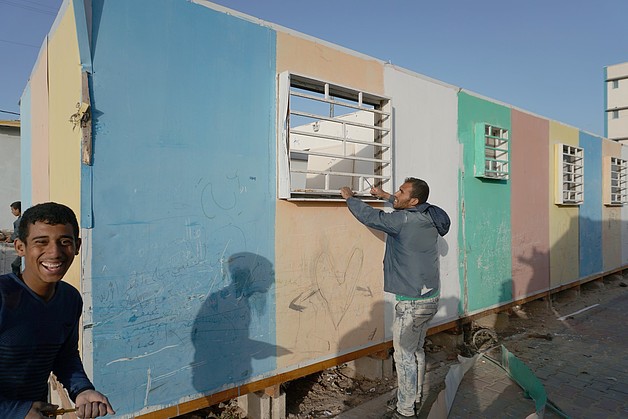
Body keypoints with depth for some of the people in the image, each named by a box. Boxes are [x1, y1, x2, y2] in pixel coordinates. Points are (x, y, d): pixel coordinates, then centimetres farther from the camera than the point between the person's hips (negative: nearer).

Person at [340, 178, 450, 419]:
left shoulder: (404, 221, -23)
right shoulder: (428, 216, 3)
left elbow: (370, 217, -14)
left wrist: (349, 198, 2)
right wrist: (385, 196, 30)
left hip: (412, 302, -9)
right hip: (430, 297, 9)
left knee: (404, 355, 4)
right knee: (416, 350, 20)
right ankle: (414, 398, 36)